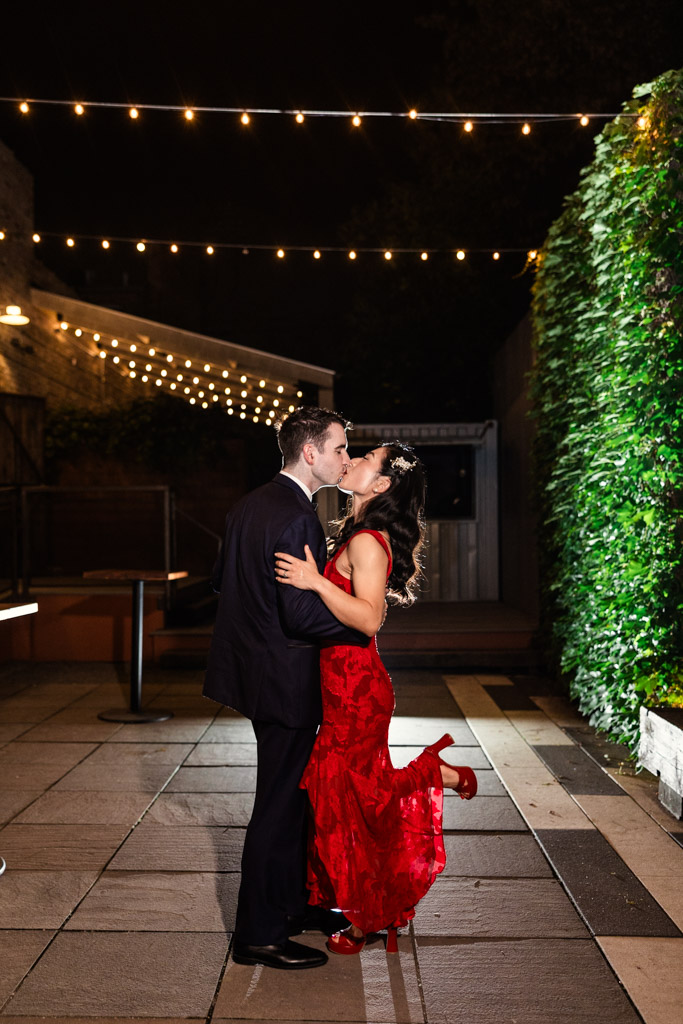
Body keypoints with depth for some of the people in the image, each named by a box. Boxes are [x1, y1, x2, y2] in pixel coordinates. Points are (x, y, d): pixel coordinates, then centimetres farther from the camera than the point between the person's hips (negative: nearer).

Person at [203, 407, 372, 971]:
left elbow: (221, 579, 15)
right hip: (285, 680, -10)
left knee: (294, 796, 22)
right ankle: (260, 935, 17)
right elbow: (303, 615, -26)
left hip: (252, 665, 10)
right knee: (280, 806, 3)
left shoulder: (249, 504, 7)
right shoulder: (297, 519, -23)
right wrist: (362, 629, -12)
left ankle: (294, 904, 37)